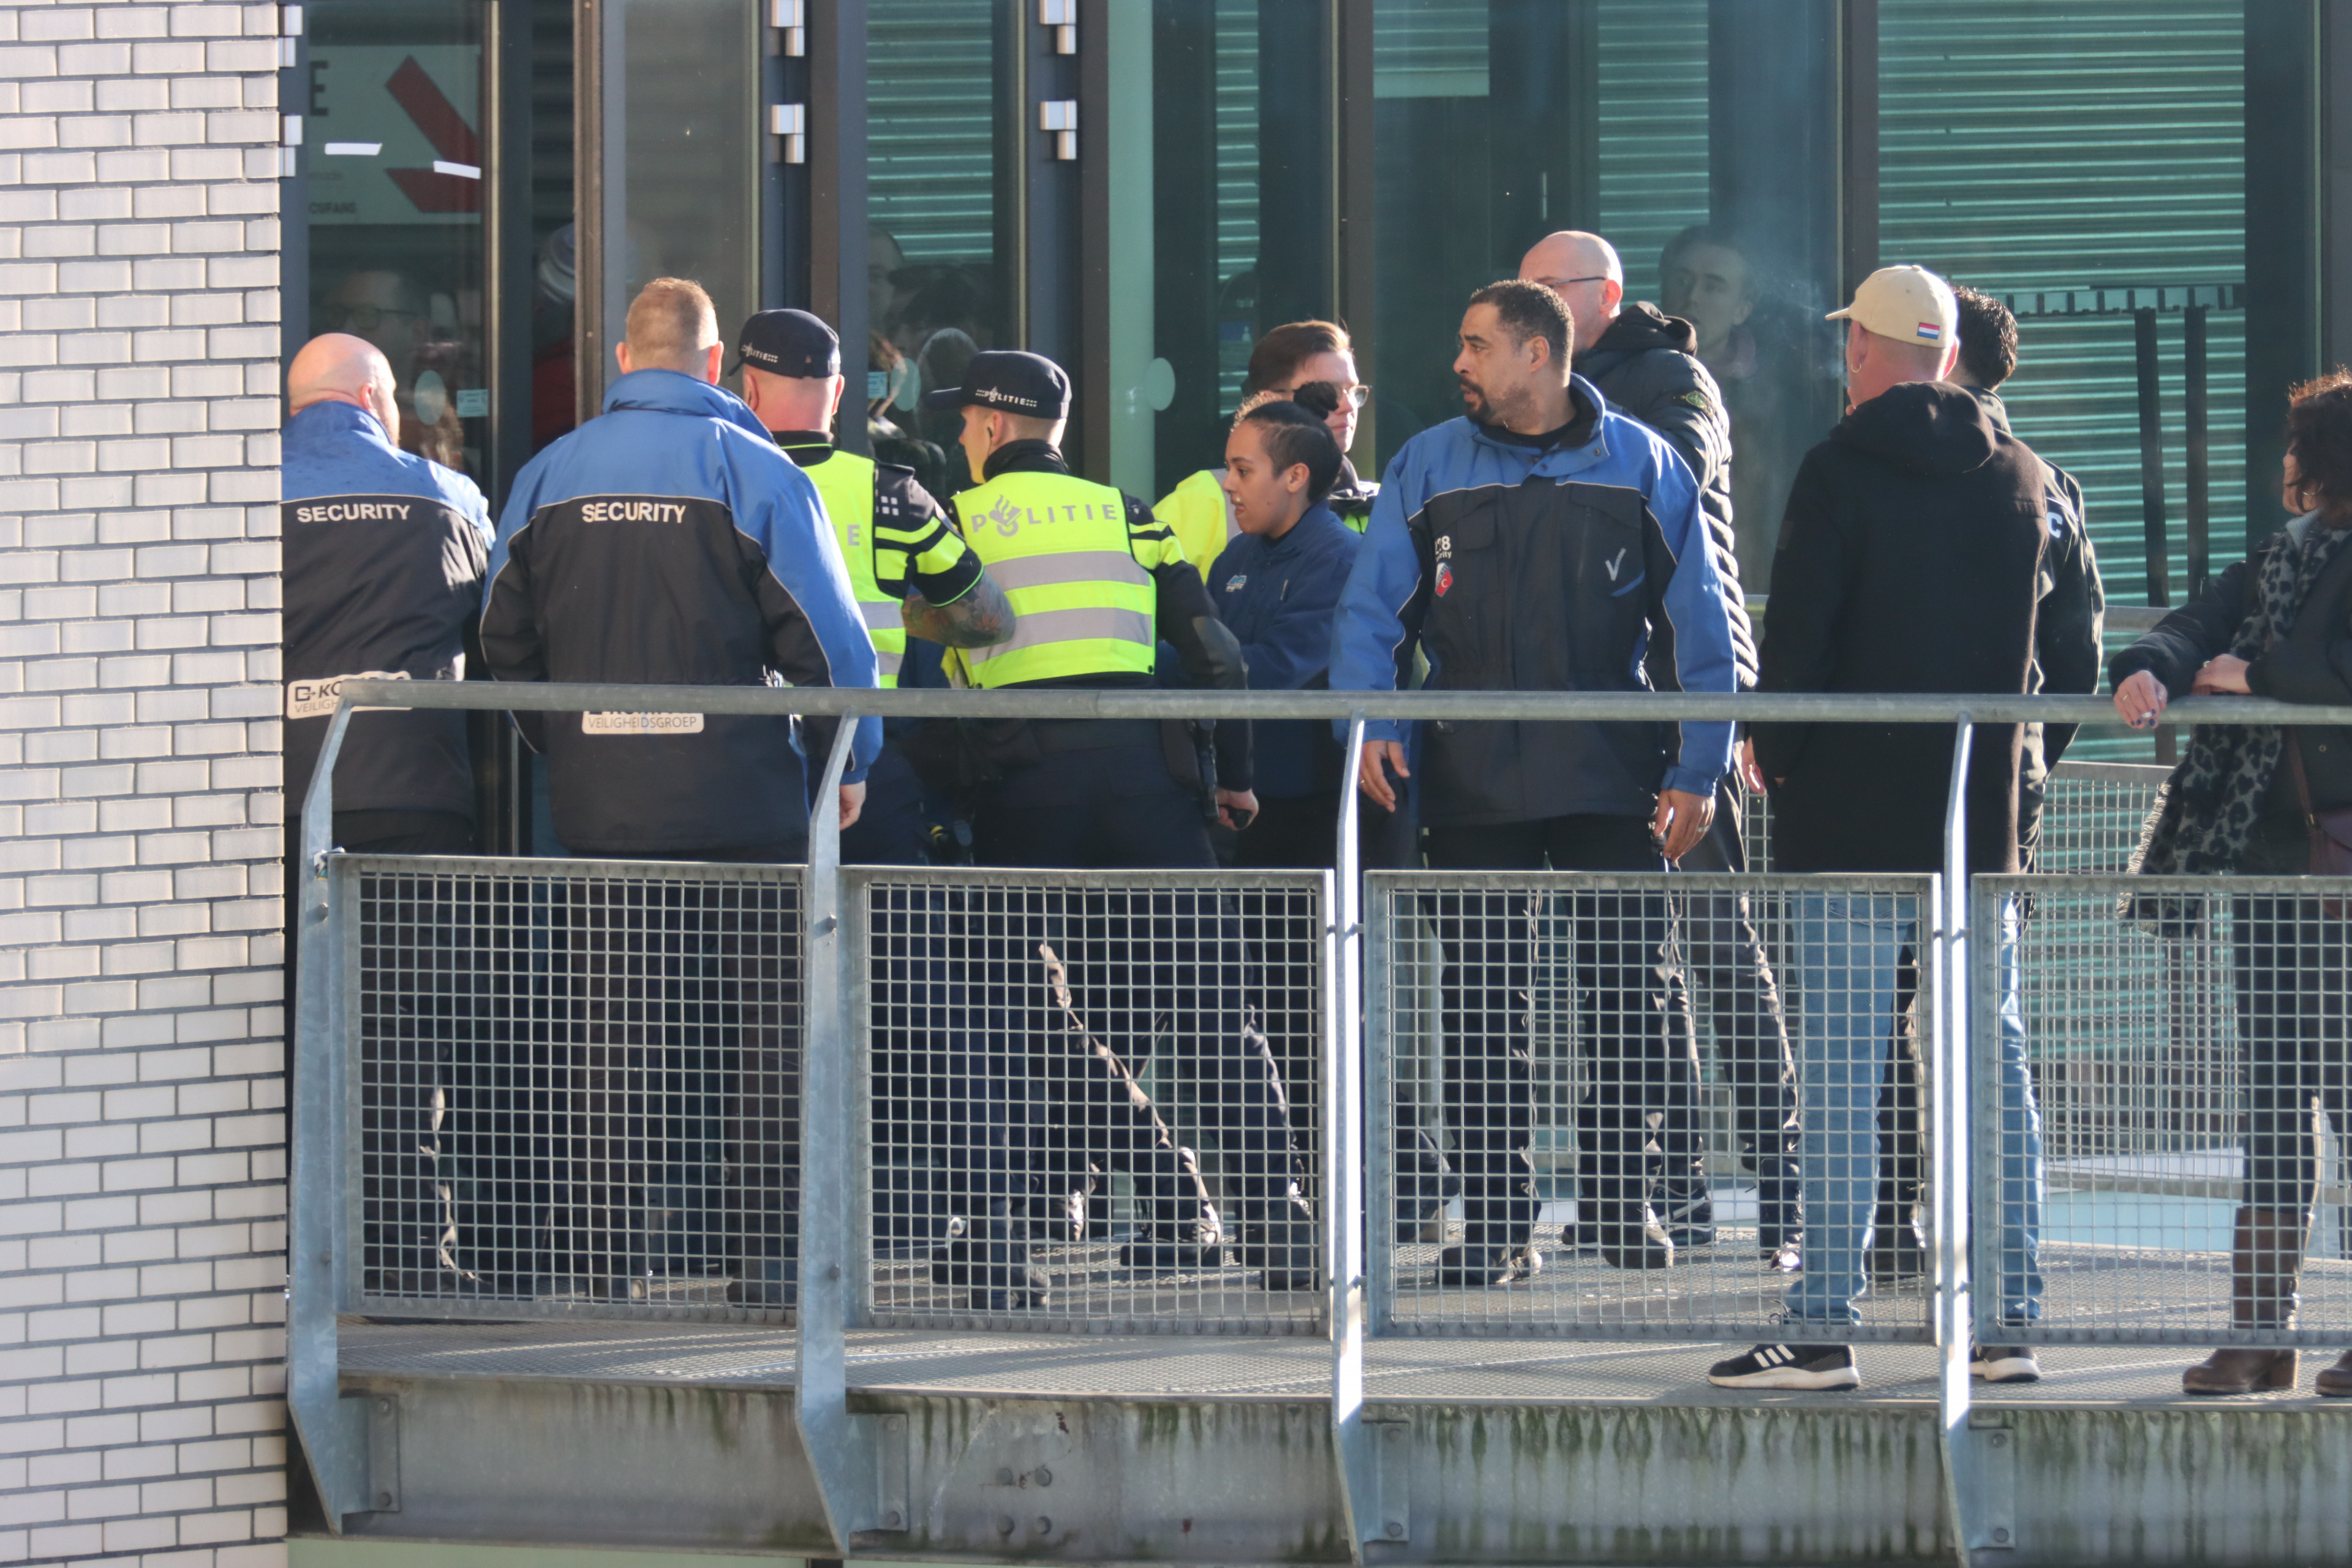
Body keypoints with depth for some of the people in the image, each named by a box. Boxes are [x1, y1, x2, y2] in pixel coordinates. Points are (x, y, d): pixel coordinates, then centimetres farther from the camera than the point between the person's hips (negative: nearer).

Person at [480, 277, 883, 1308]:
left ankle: (602, 1232, 7)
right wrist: (849, 762, 4)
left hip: (599, 792, 4)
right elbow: (825, 635, -7)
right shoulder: (752, 469, -5)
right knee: (764, 1019, 2)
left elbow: (504, 643, 11)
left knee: (614, 1017, 9)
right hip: (736, 789, -4)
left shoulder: (549, 477, 7)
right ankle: (769, 1246, 0)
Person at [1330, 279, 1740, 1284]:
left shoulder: (1642, 466, 3)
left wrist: (1699, 767, -2)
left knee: (1631, 991, -1)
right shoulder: (1427, 469, 6)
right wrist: (1371, 724, -11)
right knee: (1479, 1000, 0)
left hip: (1614, 775, -1)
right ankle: (1494, 1218, 4)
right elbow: (1369, 609, 6)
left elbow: (1700, 622, 4)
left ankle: (1623, 1200, 10)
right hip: (1472, 779, 1)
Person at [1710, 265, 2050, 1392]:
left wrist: (1771, 747, 4)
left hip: (1851, 821, -5)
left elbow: (1798, 630, -11)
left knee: (1841, 1076, -6)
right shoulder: (2018, 478, 9)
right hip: (1982, 817, 5)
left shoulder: (1839, 470, -8)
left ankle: (1823, 1327, -9)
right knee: (1995, 1067, 7)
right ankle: (2011, 1317, 6)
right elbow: (2041, 644, 15)